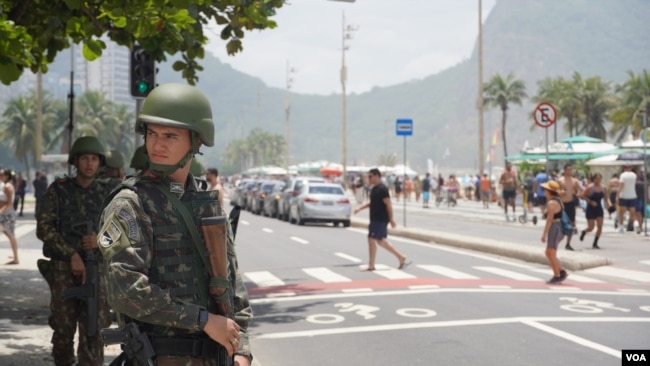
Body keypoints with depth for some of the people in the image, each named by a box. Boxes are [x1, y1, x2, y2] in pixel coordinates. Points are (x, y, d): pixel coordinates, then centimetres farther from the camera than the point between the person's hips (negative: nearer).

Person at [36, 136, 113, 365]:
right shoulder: (58, 190, 3)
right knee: (63, 326, 7)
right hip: (63, 268, 0)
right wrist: (72, 254, -13)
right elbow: (44, 227, -3)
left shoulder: (107, 194, 7)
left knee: (94, 327, -4)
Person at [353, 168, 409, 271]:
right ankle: (401, 257, 22)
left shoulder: (382, 189, -16)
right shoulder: (374, 189, 13)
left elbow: (388, 204, -17)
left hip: (380, 220, -10)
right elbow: (371, 202, 23)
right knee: (380, 241, 14)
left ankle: (371, 265, 1)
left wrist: (391, 219, -17)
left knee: (372, 239, -8)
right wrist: (360, 208, 11)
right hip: (375, 219, 10)